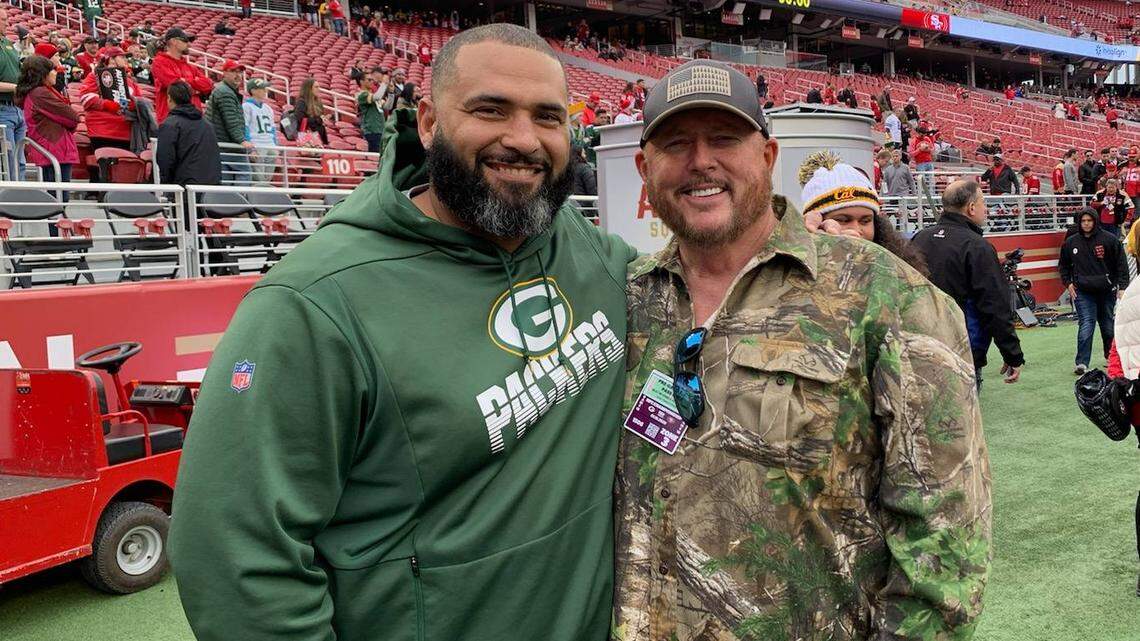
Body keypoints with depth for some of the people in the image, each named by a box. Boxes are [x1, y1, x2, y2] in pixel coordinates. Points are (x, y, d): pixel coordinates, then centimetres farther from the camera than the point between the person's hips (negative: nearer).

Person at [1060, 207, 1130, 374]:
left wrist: (1122, 287, -6)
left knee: (1109, 327, 11)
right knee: (1086, 326, -12)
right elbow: (1063, 265, 18)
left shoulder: (1110, 240, -3)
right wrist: (1068, 283, 5)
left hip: (1107, 291, 0)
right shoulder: (1071, 242, 4)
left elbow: (1121, 264, 0)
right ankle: (1082, 363, -13)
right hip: (1083, 293, 0)